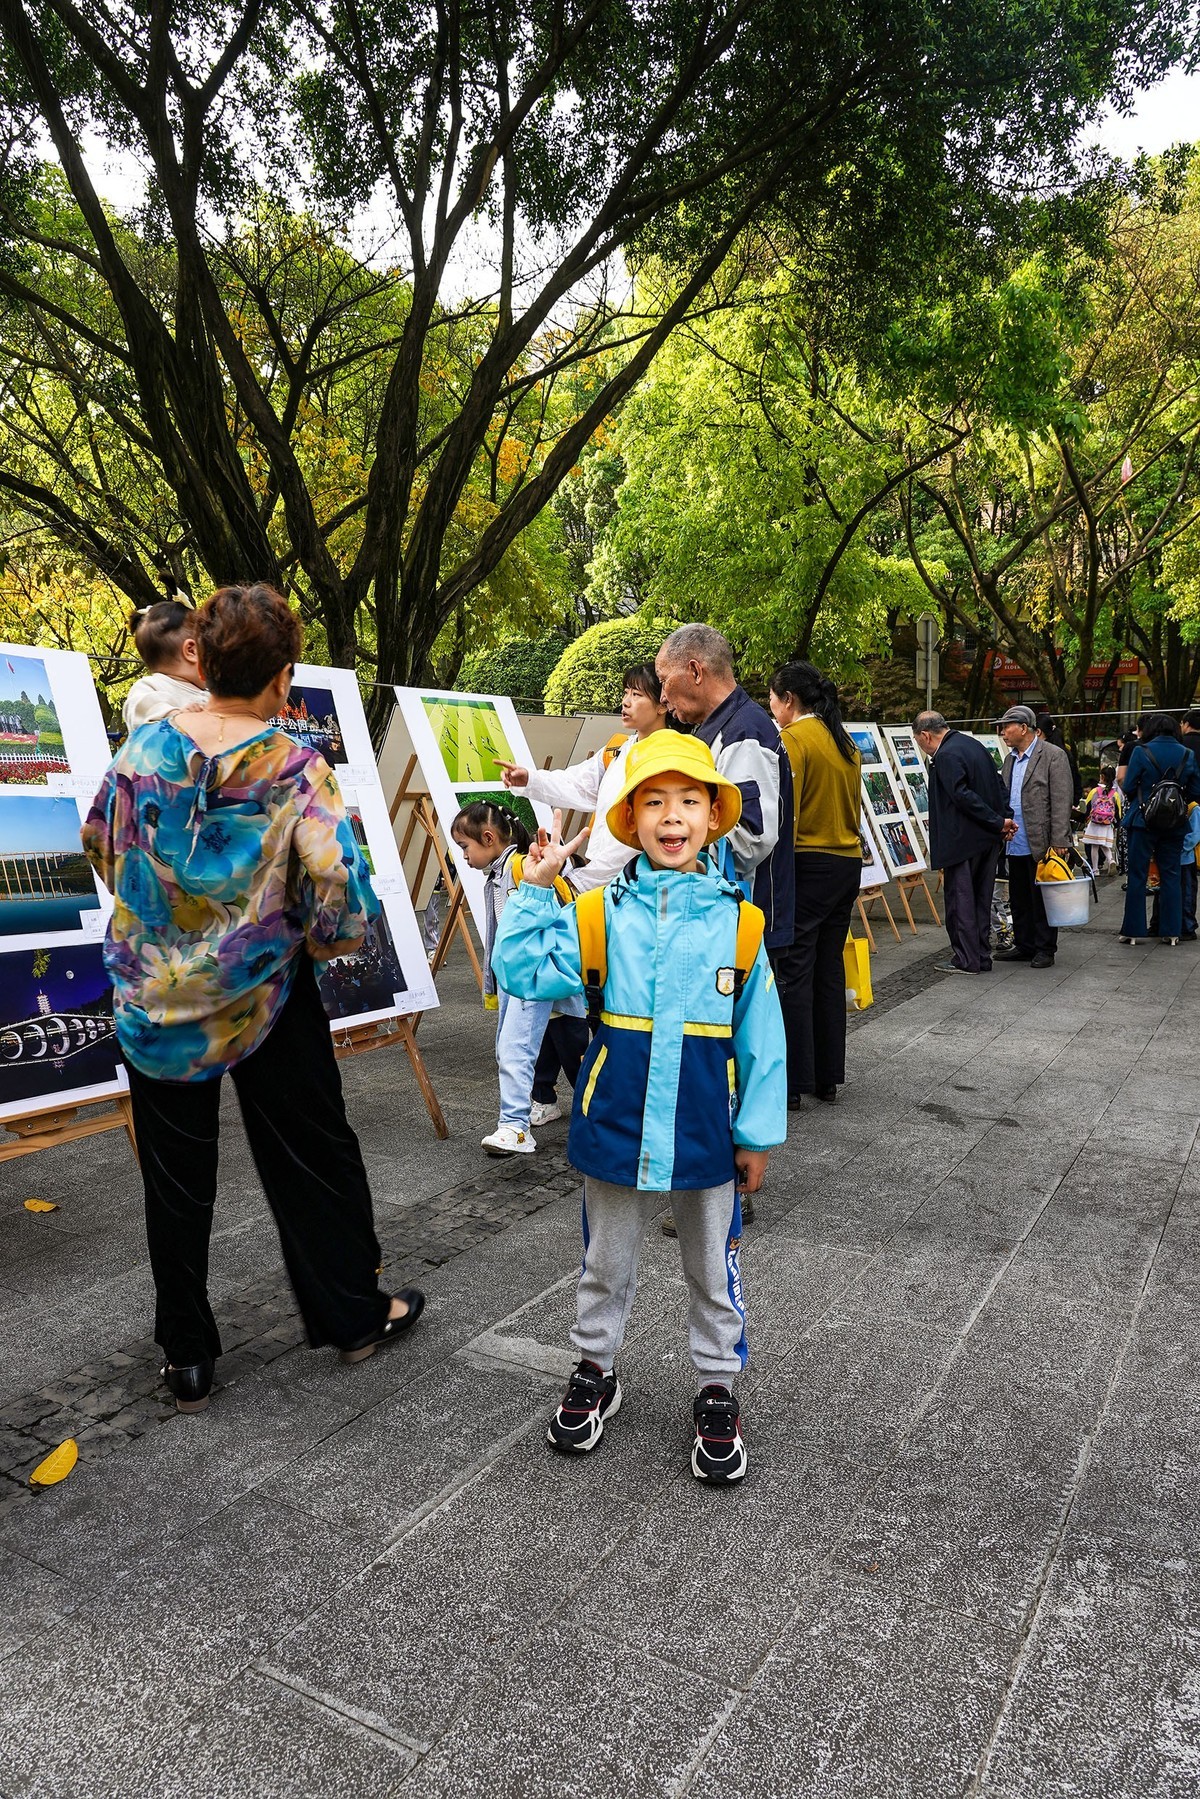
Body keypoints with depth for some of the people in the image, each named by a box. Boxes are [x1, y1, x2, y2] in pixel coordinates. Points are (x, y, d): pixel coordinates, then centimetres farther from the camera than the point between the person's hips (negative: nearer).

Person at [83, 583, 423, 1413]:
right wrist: (318, 942, -1)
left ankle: (188, 1354, 27)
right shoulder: (296, 770, -17)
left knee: (177, 1179, 16)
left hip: (157, 998, 3)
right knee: (312, 1158, 16)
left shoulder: (147, 745, -7)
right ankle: (354, 1314, 32)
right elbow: (342, 899, -24)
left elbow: (102, 845, 9)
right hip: (265, 1000, -2)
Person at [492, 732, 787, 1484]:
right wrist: (536, 891, -16)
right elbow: (525, 972, -11)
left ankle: (718, 1388, 36)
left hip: (707, 1134, 0)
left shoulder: (737, 920, -6)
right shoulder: (601, 912, -5)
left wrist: (757, 1134, -2)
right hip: (616, 1127, 1)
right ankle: (595, 1371, 41)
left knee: (713, 1268, 17)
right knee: (607, 1262, 19)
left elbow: (762, 1036, -3)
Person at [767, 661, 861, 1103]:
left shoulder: (792, 739, -10)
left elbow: (783, 813, -16)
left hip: (807, 863, -8)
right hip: (849, 861, 8)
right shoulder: (844, 741, 14)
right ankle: (828, 1076, 20)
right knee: (829, 969, 13)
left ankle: (791, 1082, 0)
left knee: (792, 971, -3)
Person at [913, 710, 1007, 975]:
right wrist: (1004, 818, 5)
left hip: (963, 840, -9)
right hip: (988, 838, 9)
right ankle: (981, 957, 21)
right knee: (981, 898, 14)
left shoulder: (946, 756, -17)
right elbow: (998, 784, 13)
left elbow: (963, 796, -23)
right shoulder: (973, 744, 12)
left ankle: (966, 961, 6)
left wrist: (998, 822, -17)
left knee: (960, 898, 1)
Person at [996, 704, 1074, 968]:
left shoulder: (1053, 756, -8)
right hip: (1016, 844, 7)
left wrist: (1058, 842, -17)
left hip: (1041, 844, -7)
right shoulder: (1010, 758, 15)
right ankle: (1023, 946, 23)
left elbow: (1062, 801, -13)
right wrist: (1002, 824, 8)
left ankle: (1045, 949, 10)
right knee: (1019, 900, 13)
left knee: (1042, 899, 1)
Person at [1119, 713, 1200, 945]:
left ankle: (1133, 930, 7)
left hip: (1143, 821, -3)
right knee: (1171, 875, 10)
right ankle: (1171, 932, 13)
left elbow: (1128, 788, -8)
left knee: (1137, 876, 4)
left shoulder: (1141, 752, -9)